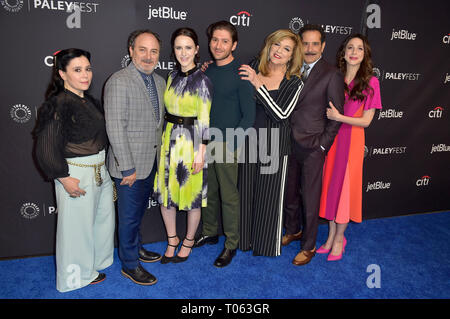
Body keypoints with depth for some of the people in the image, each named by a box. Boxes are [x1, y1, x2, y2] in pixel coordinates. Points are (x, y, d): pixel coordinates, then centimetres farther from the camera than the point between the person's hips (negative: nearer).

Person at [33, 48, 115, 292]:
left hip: (100, 169, 9)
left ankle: (98, 260, 46)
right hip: (76, 173, -9)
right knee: (78, 224, 8)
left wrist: (103, 164, 12)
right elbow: (47, 147, -19)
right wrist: (64, 178, -18)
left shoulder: (88, 100, 7)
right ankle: (79, 274, 31)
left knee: (103, 217, 22)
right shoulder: (59, 104, -18)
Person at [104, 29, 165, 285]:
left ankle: (136, 247, 43)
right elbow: (115, 128, -20)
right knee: (130, 216, 8)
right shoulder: (119, 82, -17)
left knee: (140, 210, 23)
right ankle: (130, 264, 26)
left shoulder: (159, 81, 8)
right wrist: (127, 168, -19)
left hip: (151, 162, 7)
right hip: (131, 164, -7)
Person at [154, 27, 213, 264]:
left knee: (191, 196, 7)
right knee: (165, 193, 10)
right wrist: (164, 140, 13)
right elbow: (169, 110, 13)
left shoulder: (202, 80, -11)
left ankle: (189, 240, 30)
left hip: (191, 142, -6)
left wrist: (200, 152, -15)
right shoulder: (172, 76, 8)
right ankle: (172, 239, 31)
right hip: (169, 140, 6)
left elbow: (204, 120, -13)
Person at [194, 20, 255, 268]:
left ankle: (231, 244, 20)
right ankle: (209, 233, 36)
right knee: (208, 192, 17)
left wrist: (227, 144, -16)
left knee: (228, 196, 4)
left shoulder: (240, 73, -11)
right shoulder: (206, 71, 8)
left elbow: (248, 116, -12)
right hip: (205, 144, 6)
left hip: (227, 145, -6)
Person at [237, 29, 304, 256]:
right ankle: (245, 239, 34)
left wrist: (258, 84, -23)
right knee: (246, 191, 13)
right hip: (248, 141, 2)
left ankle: (268, 244, 30)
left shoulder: (294, 83, -5)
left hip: (274, 146, -2)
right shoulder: (252, 69, 1)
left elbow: (280, 114, -18)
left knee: (270, 195, 9)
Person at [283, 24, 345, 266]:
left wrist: (322, 145, -9)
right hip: (289, 144, 5)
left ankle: (308, 246, 21)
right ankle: (293, 230, 39)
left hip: (312, 148, -5)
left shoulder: (332, 75, -7)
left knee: (310, 198, 5)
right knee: (289, 192, 16)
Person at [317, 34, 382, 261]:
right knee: (330, 184, 8)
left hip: (351, 139, -3)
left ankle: (339, 239, 21)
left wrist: (339, 117, -17)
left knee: (345, 187, 3)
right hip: (330, 137, 3)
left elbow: (366, 120, -7)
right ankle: (332, 235, 25)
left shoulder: (369, 82, -4)